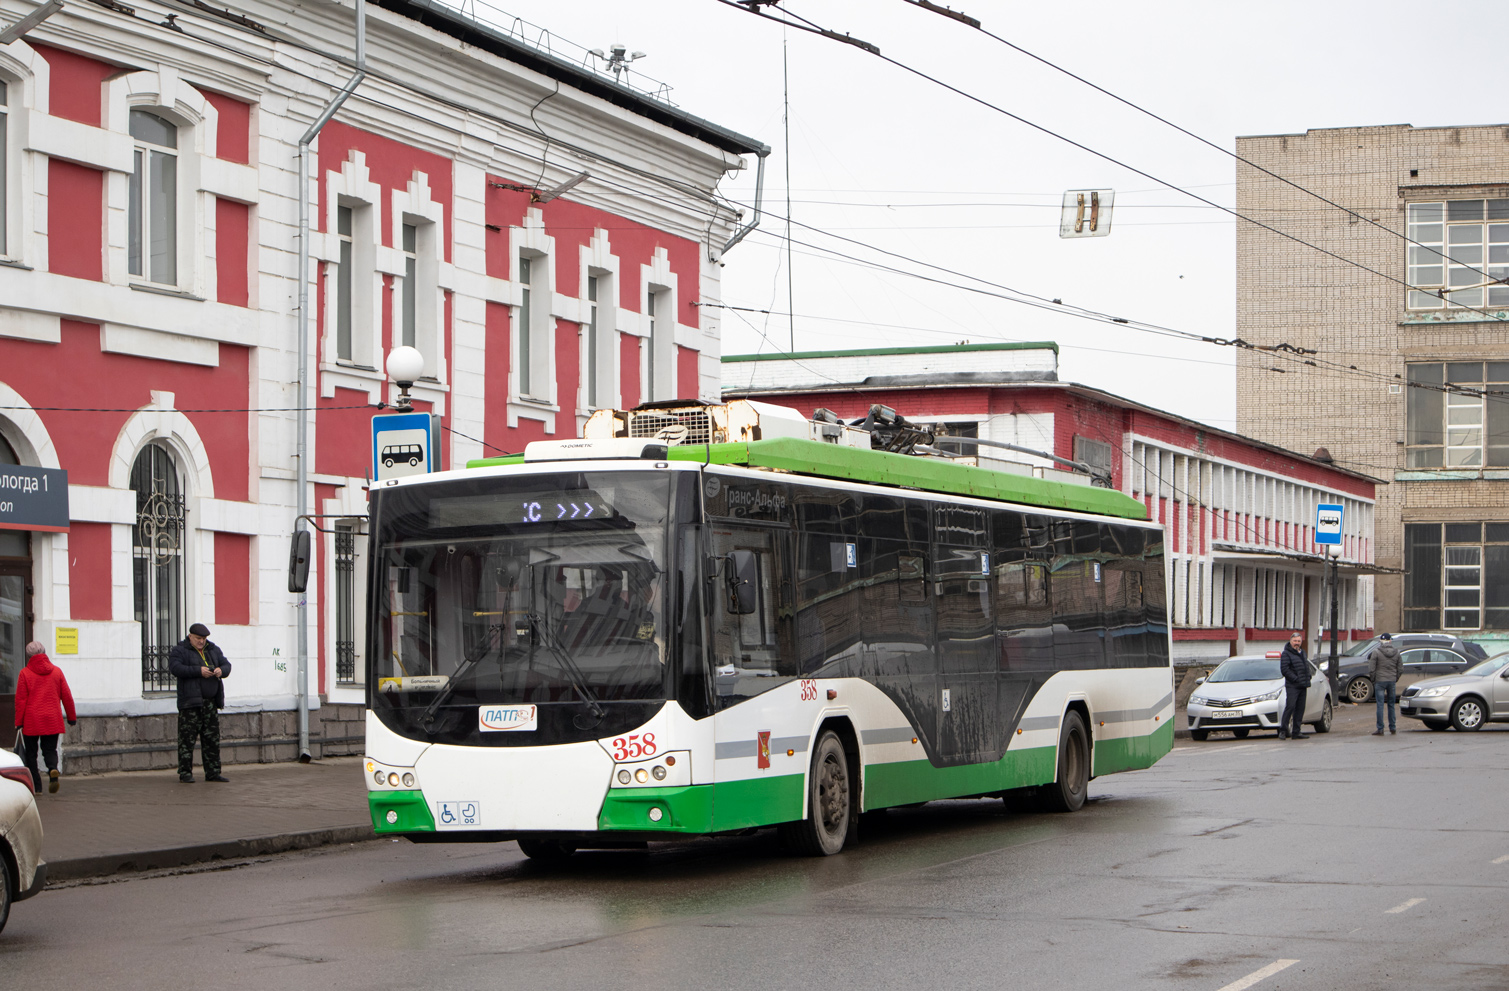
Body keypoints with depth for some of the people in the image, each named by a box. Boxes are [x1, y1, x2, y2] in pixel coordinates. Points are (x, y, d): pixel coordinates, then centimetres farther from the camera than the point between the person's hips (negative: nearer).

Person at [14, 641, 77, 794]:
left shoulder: (25, 673, -5)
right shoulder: (56, 671, 4)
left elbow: (20, 700, -6)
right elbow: (67, 697, 6)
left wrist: (19, 722, -1)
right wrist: (72, 717, 16)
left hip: (31, 721, -2)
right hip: (52, 721, 2)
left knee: (31, 753, 9)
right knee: (50, 750, 11)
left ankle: (36, 786, 3)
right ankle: (53, 769, -21)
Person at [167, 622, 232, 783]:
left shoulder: (213, 650, 17)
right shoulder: (180, 650, -1)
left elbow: (226, 665, 15)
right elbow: (175, 668, -17)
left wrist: (221, 670, -10)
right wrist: (198, 671, -23)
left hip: (211, 702, 6)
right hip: (190, 701, -6)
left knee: (212, 739, 7)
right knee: (187, 738, -6)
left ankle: (213, 772, 12)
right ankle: (185, 773, -2)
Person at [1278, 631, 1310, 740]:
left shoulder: (1302, 652, 19)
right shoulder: (1286, 653, -5)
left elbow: (1306, 668, 26)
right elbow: (1284, 670, -13)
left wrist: (1307, 680, 9)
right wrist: (1296, 679, -19)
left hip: (1302, 686, 7)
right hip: (1292, 686, -7)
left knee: (1300, 709, 6)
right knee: (1290, 706, -15)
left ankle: (1296, 732, 10)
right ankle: (1283, 730, -10)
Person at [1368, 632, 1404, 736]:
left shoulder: (1376, 652, -10)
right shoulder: (1396, 652, 2)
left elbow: (1371, 669, -11)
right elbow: (1400, 669, 6)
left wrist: (1373, 680, 4)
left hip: (1380, 681, -4)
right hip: (1392, 681, 4)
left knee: (1380, 705, -1)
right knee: (1391, 705, 14)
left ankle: (1380, 729, -2)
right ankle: (1392, 728, 18)